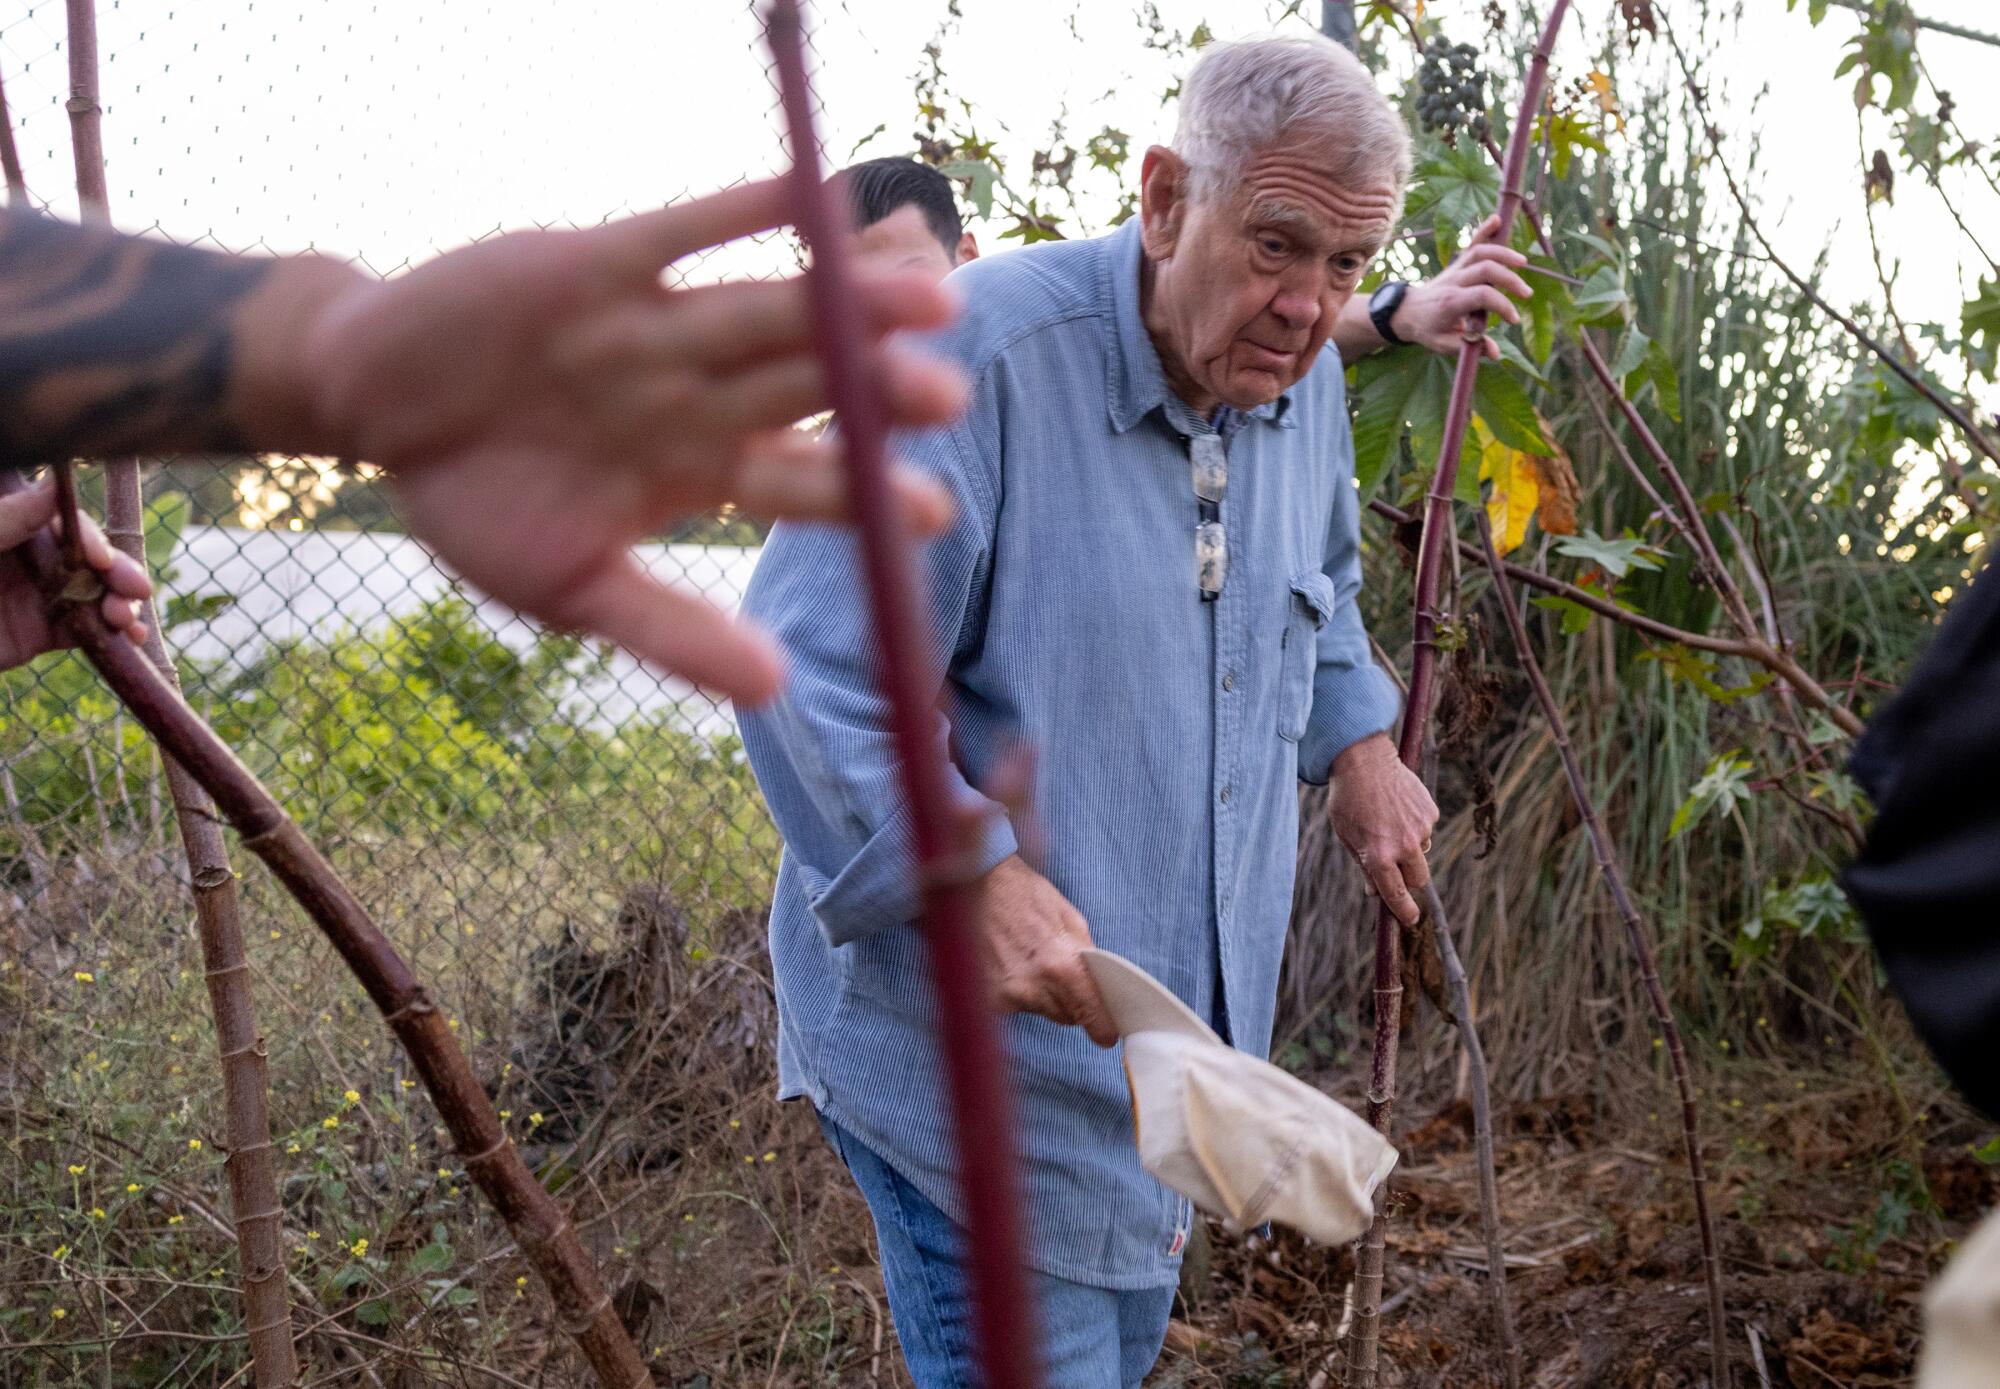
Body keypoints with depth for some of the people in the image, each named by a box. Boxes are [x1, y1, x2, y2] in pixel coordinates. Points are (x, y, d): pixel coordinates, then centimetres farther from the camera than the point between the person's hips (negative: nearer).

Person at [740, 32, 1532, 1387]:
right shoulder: (980, 348, -24)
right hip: (964, 1040, -8)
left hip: (1174, 1036, 8)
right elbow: (802, 664, -25)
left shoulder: (1307, 381, 2)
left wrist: (1359, 740, 12)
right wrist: (974, 877, -33)